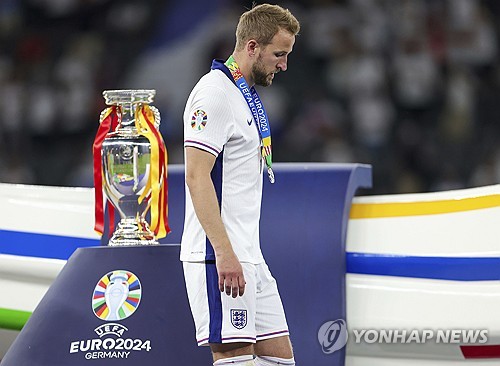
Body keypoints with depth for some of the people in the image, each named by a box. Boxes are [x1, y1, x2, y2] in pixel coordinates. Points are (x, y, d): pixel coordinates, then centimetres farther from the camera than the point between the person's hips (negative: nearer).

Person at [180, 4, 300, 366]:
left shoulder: (249, 96, 19)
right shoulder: (215, 93, -11)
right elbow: (196, 176, -19)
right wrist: (224, 253, -24)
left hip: (249, 256, 10)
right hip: (218, 255, -10)